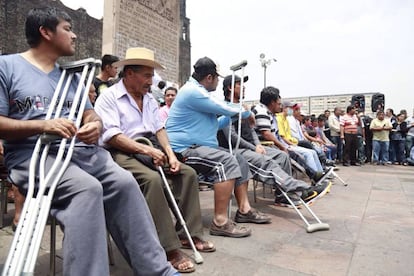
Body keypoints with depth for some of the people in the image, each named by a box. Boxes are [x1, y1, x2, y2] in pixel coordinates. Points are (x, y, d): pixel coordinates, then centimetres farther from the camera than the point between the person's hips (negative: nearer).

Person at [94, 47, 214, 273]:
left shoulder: (149, 99, 18)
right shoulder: (108, 97, -5)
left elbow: (159, 128, 12)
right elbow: (111, 136, -17)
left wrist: (170, 153, -4)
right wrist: (146, 150, -24)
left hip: (149, 151, 8)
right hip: (122, 153, -8)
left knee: (188, 173, -5)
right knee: (153, 179, -34)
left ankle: (189, 233, 0)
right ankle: (170, 248, -27)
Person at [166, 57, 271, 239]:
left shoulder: (197, 91, 22)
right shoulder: (192, 91, -14)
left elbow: (213, 124, 30)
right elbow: (224, 108, -14)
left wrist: (235, 114, 28)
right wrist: (245, 111, 6)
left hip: (199, 146, 11)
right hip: (184, 149, -11)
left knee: (239, 160, 8)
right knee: (227, 162, -29)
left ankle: (244, 209, 10)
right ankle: (220, 222, -27)